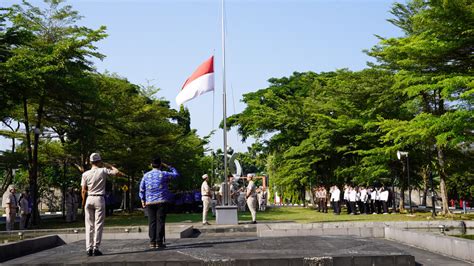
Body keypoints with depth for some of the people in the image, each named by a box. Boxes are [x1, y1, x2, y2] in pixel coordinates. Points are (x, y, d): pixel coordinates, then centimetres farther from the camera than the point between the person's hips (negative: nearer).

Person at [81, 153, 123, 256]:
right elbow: (117, 172, -1)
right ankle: (95, 248, -3)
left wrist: (83, 202, 13)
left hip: (89, 199, 3)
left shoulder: (85, 174, 3)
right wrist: (108, 165, 8)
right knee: (98, 225, 0)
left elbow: (83, 191, 3)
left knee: (89, 225, 8)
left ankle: (89, 248, 6)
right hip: (99, 199, -3)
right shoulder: (103, 171, -5)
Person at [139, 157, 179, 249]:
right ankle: (159, 242, -4)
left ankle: (152, 242, 5)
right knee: (160, 221, -2)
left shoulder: (146, 175, 7)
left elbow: (141, 188, 9)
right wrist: (168, 166, 18)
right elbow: (176, 174, 12)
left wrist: (142, 199, 16)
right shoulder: (164, 174, -2)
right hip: (162, 201, -3)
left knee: (152, 222, 5)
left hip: (150, 202, 3)